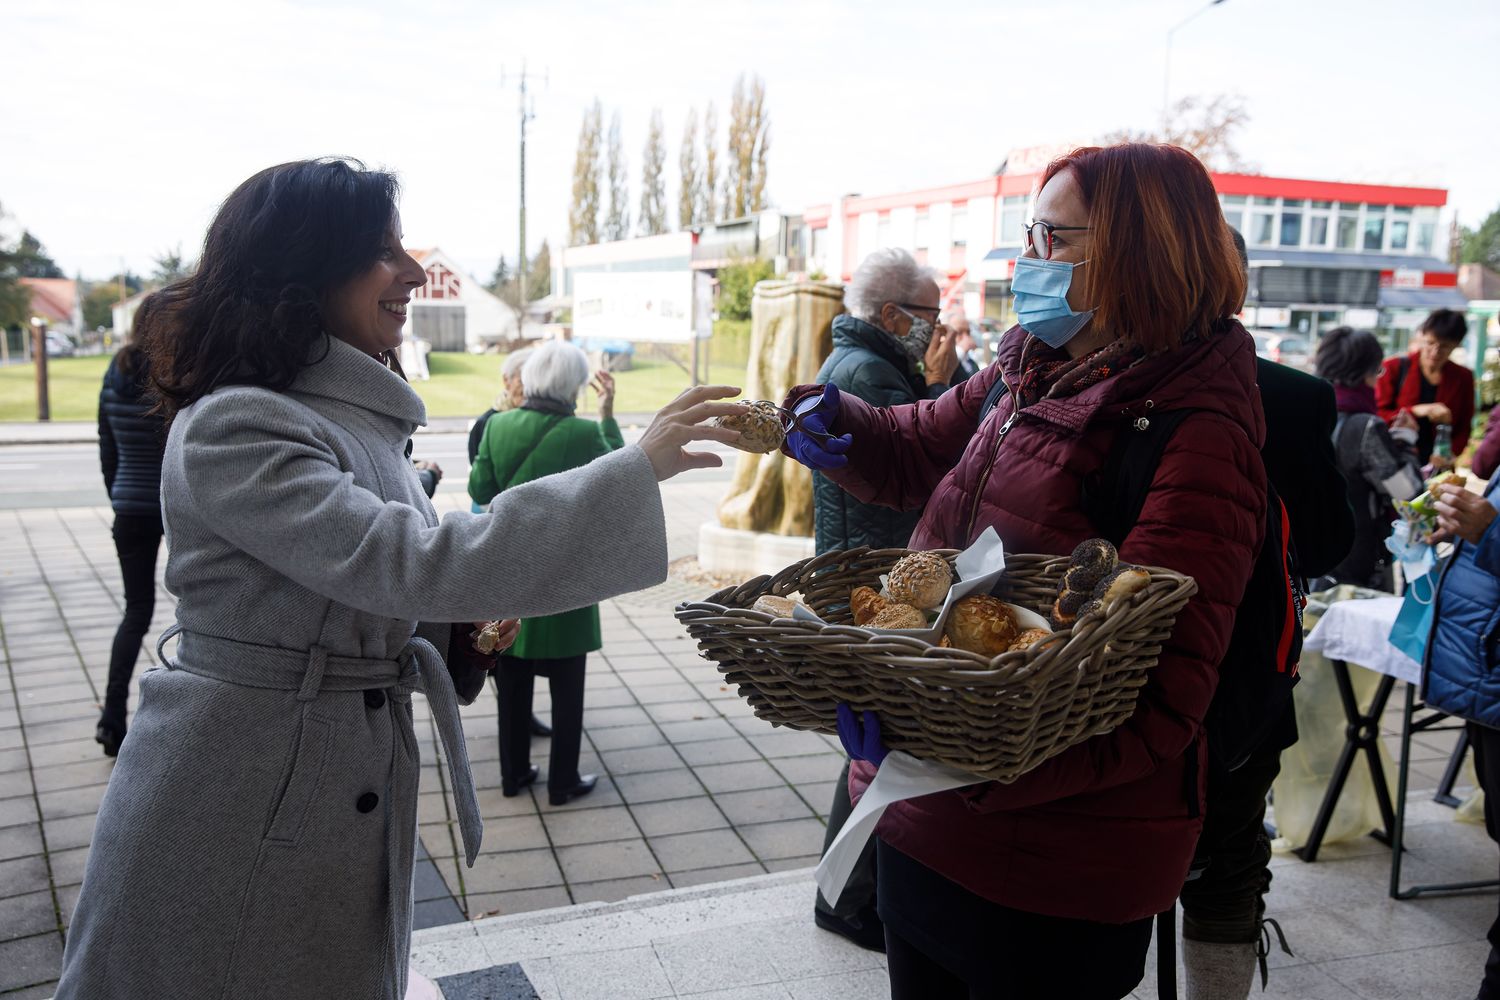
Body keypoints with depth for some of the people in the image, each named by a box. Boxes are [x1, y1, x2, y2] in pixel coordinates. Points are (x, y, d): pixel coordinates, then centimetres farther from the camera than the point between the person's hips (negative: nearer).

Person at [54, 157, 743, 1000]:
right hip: (235, 814, -8)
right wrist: (636, 470, -31)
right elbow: (413, 563, -32)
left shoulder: (356, 419, 9)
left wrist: (462, 619, -4)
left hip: (351, 797, 8)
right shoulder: (232, 429, -20)